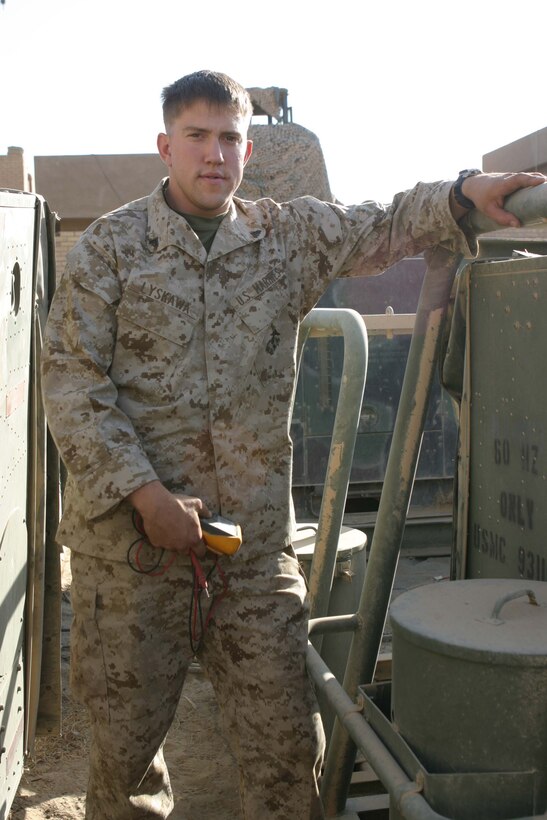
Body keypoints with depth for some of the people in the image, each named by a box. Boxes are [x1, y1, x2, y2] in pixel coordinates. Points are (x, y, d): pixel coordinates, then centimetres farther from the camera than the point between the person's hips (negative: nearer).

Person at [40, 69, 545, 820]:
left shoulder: (288, 237, 8)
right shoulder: (112, 244, 0)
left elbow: (386, 227, 6)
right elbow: (71, 381, -5)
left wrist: (464, 193, -15)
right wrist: (145, 494, -14)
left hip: (254, 536, 2)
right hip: (130, 533, -1)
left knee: (285, 736, 7)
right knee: (126, 729, 12)